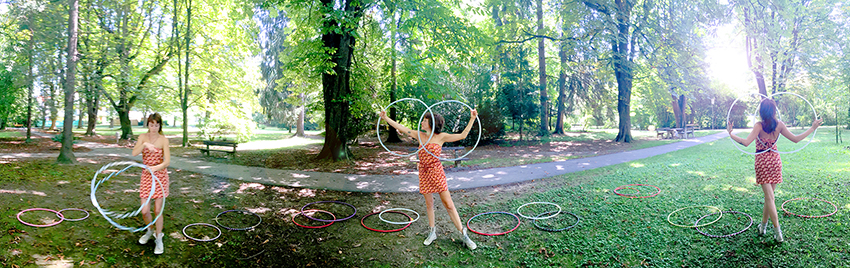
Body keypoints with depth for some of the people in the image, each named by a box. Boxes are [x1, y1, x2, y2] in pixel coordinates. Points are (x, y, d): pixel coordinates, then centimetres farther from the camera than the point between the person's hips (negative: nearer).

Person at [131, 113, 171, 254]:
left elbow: (167, 161, -14)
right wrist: (145, 144, -30)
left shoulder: (163, 140, -8)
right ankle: (149, 231, 33)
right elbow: (134, 153, -15)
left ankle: (158, 239, 18)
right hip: (146, 175, 2)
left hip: (160, 175, -2)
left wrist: (155, 168, -31)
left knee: (157, 210, 0)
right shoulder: (143, 137, 0)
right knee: (144, 211, 2)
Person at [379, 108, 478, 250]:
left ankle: (463, 234, 4)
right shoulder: (420, 135, 5)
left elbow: (462, 136, -10)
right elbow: (402, 128, 7)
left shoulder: (441, 137, -6)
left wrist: (472, 119, -16)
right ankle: (432, 232, 27)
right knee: (429, 204, 12)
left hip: (437, 173, -4)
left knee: (448, 204, -3)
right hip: (424, 173, 4)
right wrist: (386, 118, 7)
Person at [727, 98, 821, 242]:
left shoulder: (759, 126, -15)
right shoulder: (779, 125, -2)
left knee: (769, 197, -2)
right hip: (775, 161, 4)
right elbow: (796, 139, 5)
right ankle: (763, 225, 26)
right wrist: (812, 128, 17)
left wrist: (730, 133, -18)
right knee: (769, 195, 15)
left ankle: (778, 232, -4)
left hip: (762, 162, -4)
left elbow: (746, 142, -24)